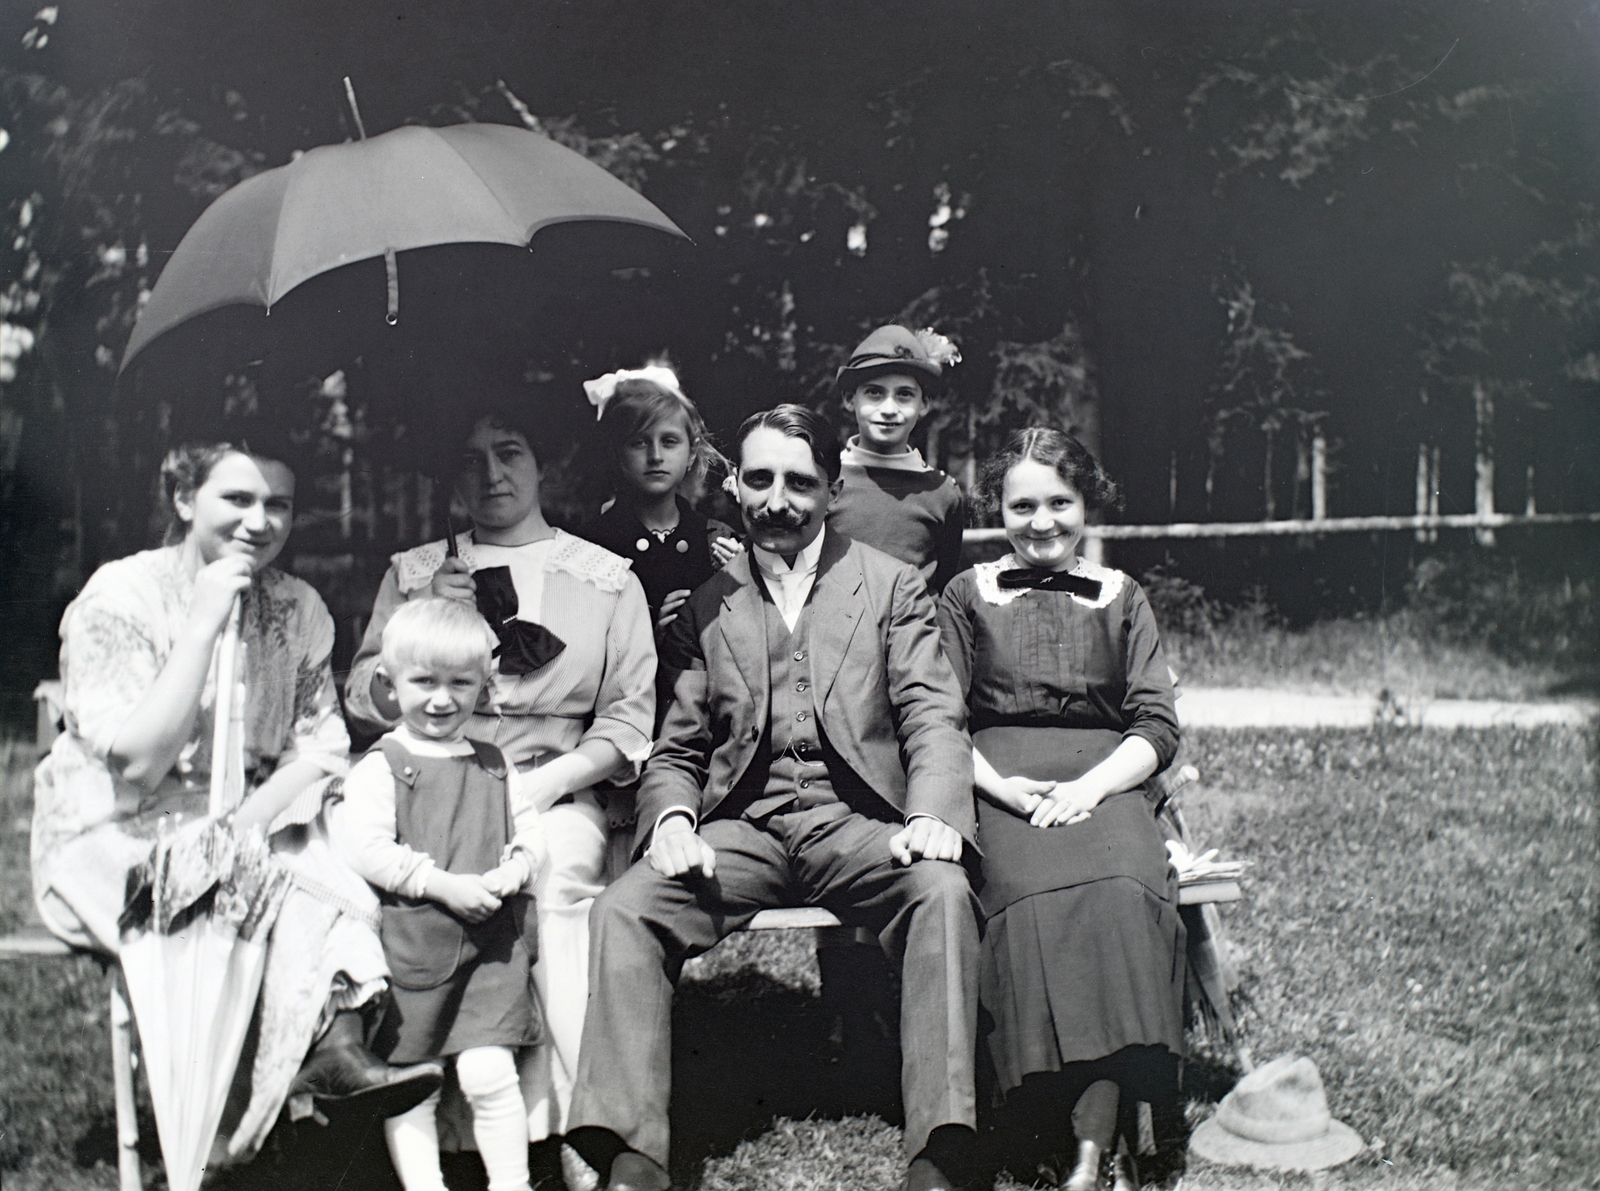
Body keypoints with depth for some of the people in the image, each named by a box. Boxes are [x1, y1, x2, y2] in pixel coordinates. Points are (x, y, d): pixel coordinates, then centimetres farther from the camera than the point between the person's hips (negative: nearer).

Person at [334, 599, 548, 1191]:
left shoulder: (494, 767, 12)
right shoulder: (379, 768, -3)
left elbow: (530, 831, 13)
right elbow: (363, 848, -15)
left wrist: (513, 871, -9)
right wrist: (443, 885, -20)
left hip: (493, 941, 2)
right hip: (410, 942, -2)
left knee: (489, 1073, -6)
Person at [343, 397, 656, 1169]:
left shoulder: (606, 578, 15)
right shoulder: (415, 572, 20)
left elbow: (630, 718, 7)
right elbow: (366, 703, 14)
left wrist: (547, 782, -8)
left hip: (557, 794, -1)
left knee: (557, 872, -32)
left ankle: (564, 1122, -25)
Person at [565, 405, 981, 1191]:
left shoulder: (891, 586, 12)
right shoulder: (706, 608, 17)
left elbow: (932, 717, 3)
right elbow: (676, 749, 15)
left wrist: (932, 815, -18)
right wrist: (671, 819, -9)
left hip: (854, 822, -2)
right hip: (741, 828, 2)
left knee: (942, 891, -33)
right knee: (622, 911, -25)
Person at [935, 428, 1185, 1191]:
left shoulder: (1120, 597, 19)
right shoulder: (968, 597, 17)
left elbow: (1157, 727, 10)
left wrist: (1090, 786, -8)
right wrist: (1000, 786, -10)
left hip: (1105, 780, 1)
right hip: (1003, 785, -1)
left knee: (1126, 889, -33)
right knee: (1032, 894, -34)